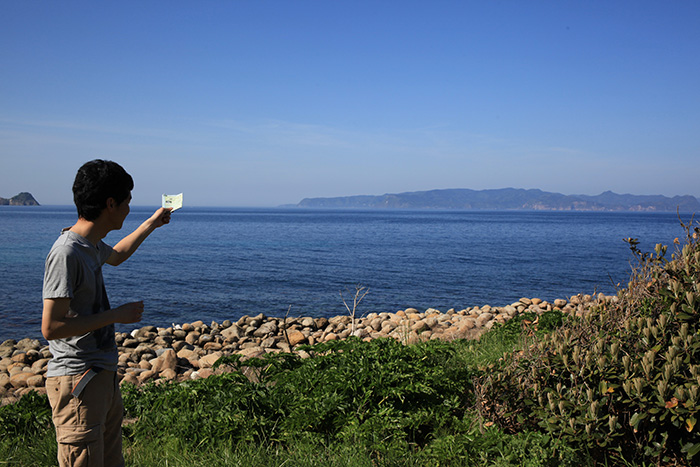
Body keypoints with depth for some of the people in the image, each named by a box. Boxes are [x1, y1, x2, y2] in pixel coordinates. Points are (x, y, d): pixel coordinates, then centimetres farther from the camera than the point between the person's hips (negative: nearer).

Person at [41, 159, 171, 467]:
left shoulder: (91, 245, 10)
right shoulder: (67, 252, -19)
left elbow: (115, 255, 37)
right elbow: (51, 327, -22)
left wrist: (151, 224, 40)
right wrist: (116, 315, -16)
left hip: (103, 375, 9)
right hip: (78, 382, -9)